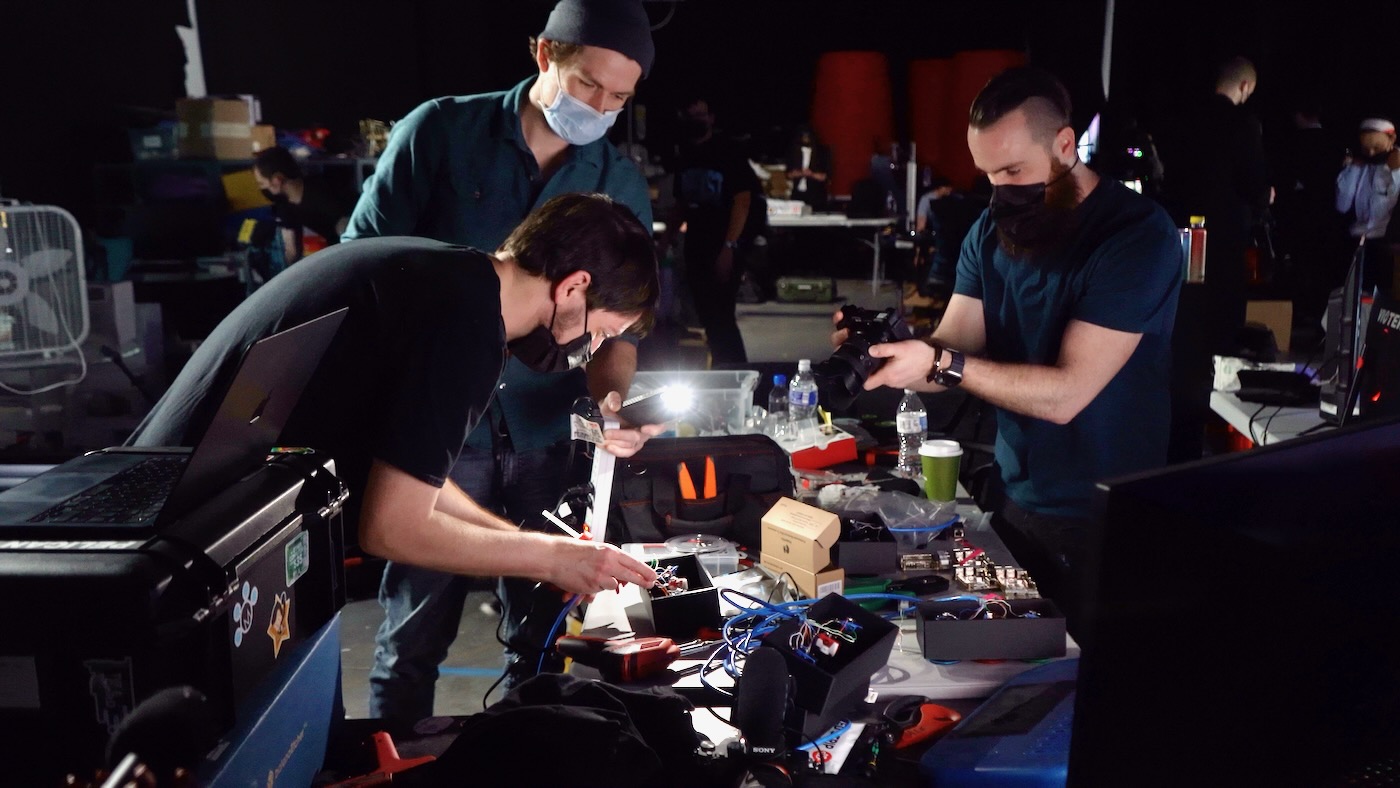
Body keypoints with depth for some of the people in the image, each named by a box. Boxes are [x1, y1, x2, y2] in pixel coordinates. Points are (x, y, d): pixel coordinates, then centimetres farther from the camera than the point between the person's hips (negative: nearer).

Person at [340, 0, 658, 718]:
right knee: (415, 632, 7)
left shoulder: (622, 186, 3)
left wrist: (609, 396, -15)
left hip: (549, 438, 3)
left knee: (543, 631, 14)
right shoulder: (440, 132, -4)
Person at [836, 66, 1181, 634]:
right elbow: (952, 355, -4)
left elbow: (1065, 394, -25)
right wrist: (889, 347, -24)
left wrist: (941, 364, -30)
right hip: (1013, 501, 6)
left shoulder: (1138, 235, -19)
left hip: (1107, 523, -5)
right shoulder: (991, 230, 2)